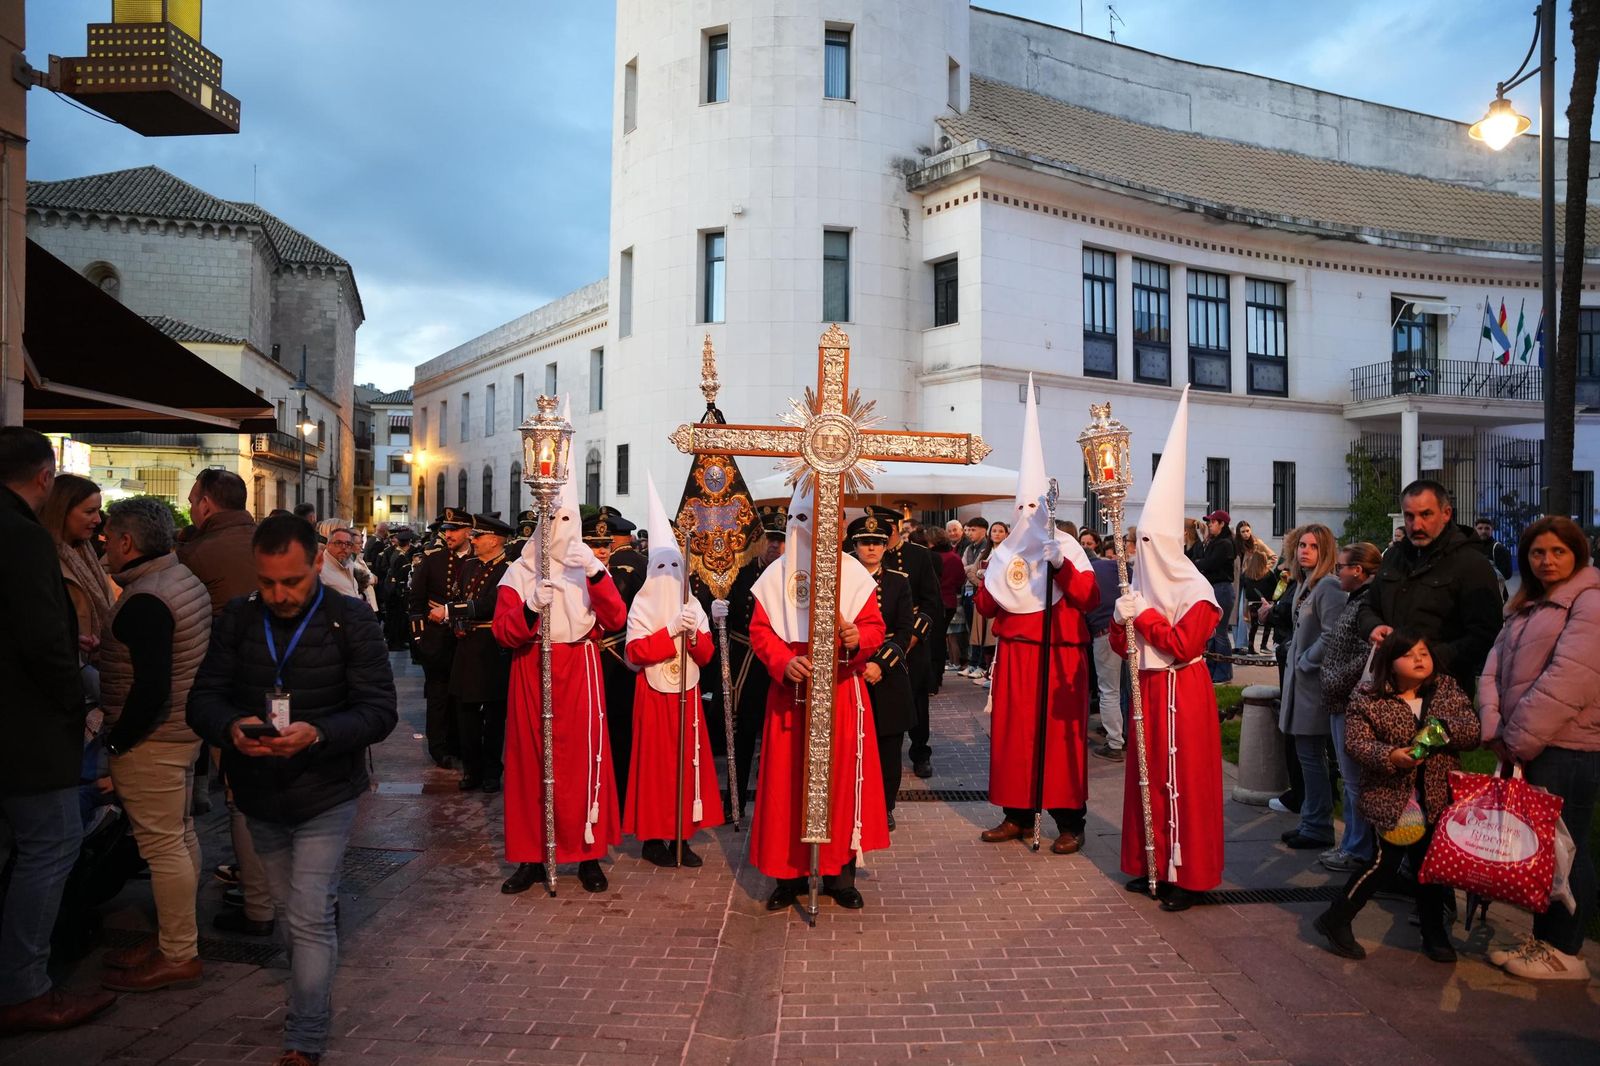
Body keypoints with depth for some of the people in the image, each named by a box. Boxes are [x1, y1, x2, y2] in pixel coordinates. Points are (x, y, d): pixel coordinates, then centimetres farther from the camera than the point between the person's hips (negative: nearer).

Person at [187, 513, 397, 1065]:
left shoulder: (352, 622, -14)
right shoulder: (237, 618, -3)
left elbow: (379, 709, -17)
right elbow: (203, 697, -5)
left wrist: (317, 733, -34)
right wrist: (231, 727, -27)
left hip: (325, 793, -4)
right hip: (259, 794, 4)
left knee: (309, 916, -6)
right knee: (291, 911, 20)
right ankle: (315, 998, 43)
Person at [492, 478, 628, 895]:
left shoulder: (589, 566, 7)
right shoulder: (520, 570, 4)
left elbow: (616, 620, -7)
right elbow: (504, 633, -5)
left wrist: (597, 574, -19)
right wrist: (531, 607, -24)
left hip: (579, 674, 0)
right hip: (531, 673, 0)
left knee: (583, 760, -1)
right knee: (530, 762, 1)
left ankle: (589, 854, 10)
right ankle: (531, 857, 12)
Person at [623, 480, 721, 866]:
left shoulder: (692, 605, 9)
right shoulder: (642, 605, -2)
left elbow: (706, 654, 4)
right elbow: (635, 651, -12)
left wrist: (694, 634, -15)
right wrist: (670, 631, -19)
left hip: (686, 693, 4)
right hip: (654, 693, -4)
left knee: (688, 759, 3)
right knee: (655, 761, -1)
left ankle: (681, 835, 12)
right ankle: (652, 837, 9)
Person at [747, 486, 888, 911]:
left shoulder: (853, 572, 2)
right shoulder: (776, 574, 5)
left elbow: (875, 626, 0)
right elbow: (760, 630, 3)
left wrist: (858, 638, -23)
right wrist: (783, 661, -15)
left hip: (842, 690, 0)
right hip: (790, 691, 1)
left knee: (842, 774, 2)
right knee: (787, 777, 3)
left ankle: (840, 872, 15)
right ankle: (789, 872, 14)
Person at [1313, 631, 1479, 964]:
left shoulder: (1448, 691, 5)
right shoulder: (1367, 699, -7)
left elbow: (1473, 730, -1)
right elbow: (1356, 742, -11)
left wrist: (1445, 727, -21)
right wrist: (1390, 756, -27)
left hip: (1437, 798, 4)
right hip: (1390, 799, -4)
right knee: (1385, 862, -3)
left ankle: (1434, 933, 31)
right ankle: (1335, 921, 11)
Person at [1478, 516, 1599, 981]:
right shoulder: (1526, 608, 17)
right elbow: (1494, 669, 9)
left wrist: (1520, 739, -16)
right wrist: (1496, 730, -5)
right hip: (1524, 749, 8)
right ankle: (1543, 940, 24)